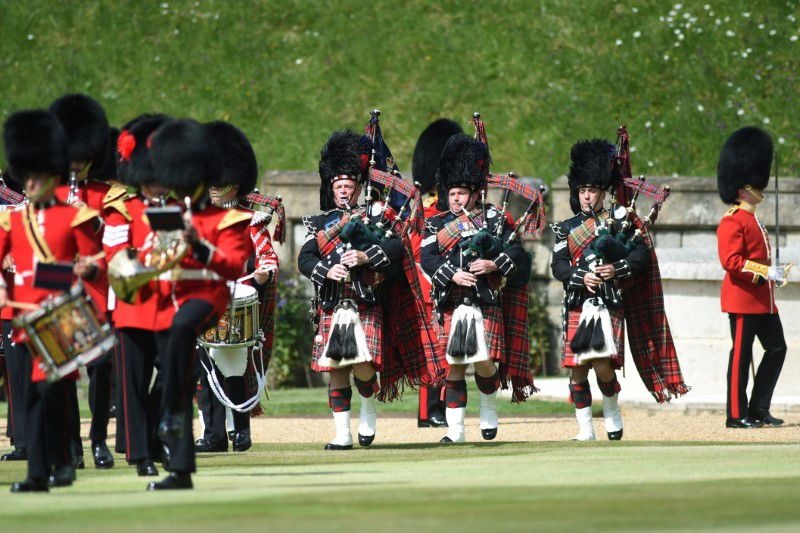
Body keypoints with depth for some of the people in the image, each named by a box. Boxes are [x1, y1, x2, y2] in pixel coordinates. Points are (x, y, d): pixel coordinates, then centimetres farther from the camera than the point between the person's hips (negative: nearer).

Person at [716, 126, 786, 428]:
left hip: (763, 300, 10)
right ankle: (737, 415, 0)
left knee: (777, 349, 7)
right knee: (741, 355, -5)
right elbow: (731, 261, -22)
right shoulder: (733, 222, -13)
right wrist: (766, 272, -23)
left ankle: (759, 409, 13)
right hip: (743, 299, -10)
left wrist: (773, 275, 12)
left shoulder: (752, 220, 18)